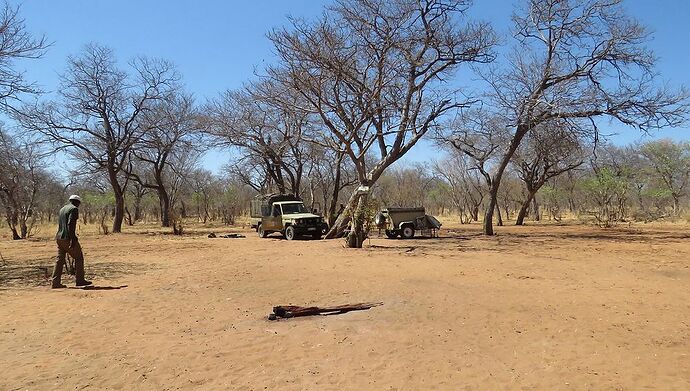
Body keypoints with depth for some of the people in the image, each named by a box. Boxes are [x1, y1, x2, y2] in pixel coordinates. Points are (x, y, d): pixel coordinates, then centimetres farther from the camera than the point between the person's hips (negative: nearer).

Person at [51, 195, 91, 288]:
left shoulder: (62, 209, 19)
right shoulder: (74, 209, -8)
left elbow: (60, 224, 23)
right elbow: (70, 224, -21)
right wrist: (73, 239, -24)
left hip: (59, 238, 9)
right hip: (68, 238, -8)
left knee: (60, 260, 9)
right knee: (78, 258, 3)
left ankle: (55, 282, 7)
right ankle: (80, 280, 6)